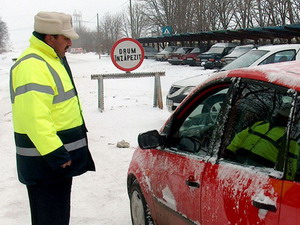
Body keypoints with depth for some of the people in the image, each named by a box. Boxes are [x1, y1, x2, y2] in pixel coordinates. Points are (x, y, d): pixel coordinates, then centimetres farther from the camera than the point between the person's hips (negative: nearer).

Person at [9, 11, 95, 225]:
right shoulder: (31, 66, -21)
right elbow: (35, 117, -30)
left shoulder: (52, 59, 14)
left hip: (61, 154, 11)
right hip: (45, 161, -11)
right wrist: (55, 153, -30)